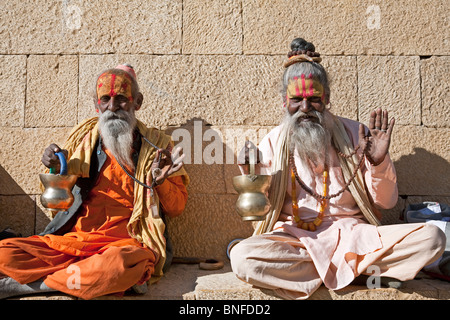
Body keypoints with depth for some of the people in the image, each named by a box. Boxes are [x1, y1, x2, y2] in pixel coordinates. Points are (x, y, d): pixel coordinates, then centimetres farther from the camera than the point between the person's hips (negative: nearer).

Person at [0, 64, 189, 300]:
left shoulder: (157, 145, 5)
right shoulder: (84, 138, 11)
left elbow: (176, 209, 6)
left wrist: (160, 182, -13)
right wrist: (57, 170, -1)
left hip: (125, 243, -1)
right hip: (72, 238, 2)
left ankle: (21, 285, -15)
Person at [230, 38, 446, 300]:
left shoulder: (353, 134, 3)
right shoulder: (273, 143, 2)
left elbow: (386, 202, 5)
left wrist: (378, 162, -13)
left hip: (352, 232, 1)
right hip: (294, 237, 0)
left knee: (432, 237, -21)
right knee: (241, 257, -33)